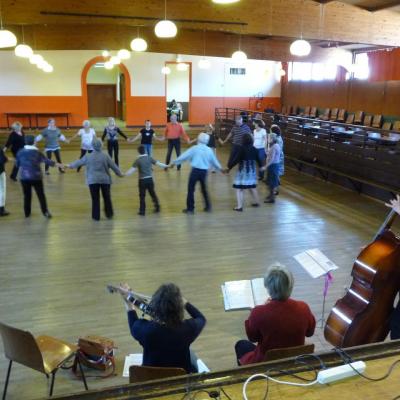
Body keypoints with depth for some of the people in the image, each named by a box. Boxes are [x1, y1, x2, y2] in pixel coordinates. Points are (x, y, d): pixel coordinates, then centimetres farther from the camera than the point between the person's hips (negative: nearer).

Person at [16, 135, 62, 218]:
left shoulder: (20, 152, 1)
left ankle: (27, 213, 20)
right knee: (41, 195, 6)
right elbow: (46, 161, -8)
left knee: (27, 195, 13)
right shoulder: (37, 152, -6)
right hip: (36, 177, -2)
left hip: (24, 177, 2)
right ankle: (45, 212, 5)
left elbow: (17, 164, 10)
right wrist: (57, 164, -1)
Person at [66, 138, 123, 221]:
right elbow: (114, 166, 1)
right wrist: (119, 173, 18)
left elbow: (79, 162, 11)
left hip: (93, 180, 0)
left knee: (95, 199, 7)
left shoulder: (87, 157, -3)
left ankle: (96, 216, 13)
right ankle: (109, 214, 23)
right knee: (107, 198, 14)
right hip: (105, 180, 0)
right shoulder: (106, 156, -6)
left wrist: (70, 165, 29)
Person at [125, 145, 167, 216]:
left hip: (142, 180, -3)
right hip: (150, 179, 3)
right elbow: (158, 164, 3)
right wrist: (167, 166, 13)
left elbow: (132, 169, -15)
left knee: (142, 196, 5)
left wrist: (125, 174, -14)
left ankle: (142, 211, 7)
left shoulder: (138, 160, -9)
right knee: (153, 193, 18)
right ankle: (157, 207, 23)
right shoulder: (149, 158, 0)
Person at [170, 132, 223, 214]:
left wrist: (175, 162, 8)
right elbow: (214, 161, 16)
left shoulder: (194, 148, -5)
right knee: (204, 189, 20)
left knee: (191, 189, 4)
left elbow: (184, 156, -3)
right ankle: (208, 207, 24)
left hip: (195, 171, -4)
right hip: (204, 171, 4)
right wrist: (220, 168, 33)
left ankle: (190, 208, 6)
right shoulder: (209, 150, 5)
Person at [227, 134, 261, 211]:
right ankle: (256, 202, 35)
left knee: (239, 188, -2)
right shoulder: (254, 149, 2)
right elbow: (258, 159, 13)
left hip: (243, 171, -6)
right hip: (252, 170, 6)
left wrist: (229, 167, -7)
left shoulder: (242, 148, -14)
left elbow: (236, 160, -17)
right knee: (252, 187, 24)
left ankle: (239, 206, -6)